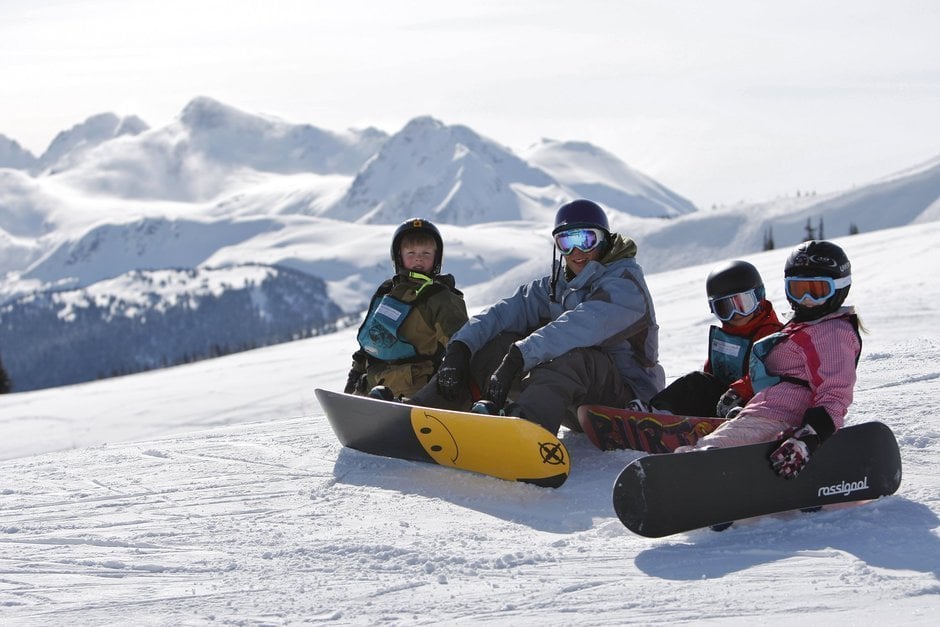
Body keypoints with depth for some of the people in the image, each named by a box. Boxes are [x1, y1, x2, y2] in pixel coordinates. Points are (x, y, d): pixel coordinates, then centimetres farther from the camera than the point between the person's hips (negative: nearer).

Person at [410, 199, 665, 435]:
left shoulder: (626, 282, -10)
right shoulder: (556, 285, 13)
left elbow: (581, 326, -28)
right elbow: (508, 311, -2)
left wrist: (516, 358, -38)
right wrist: (460, 348, -20)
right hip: (578, 408, 7)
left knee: (568, 357, -37)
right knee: (498, 340, -7)